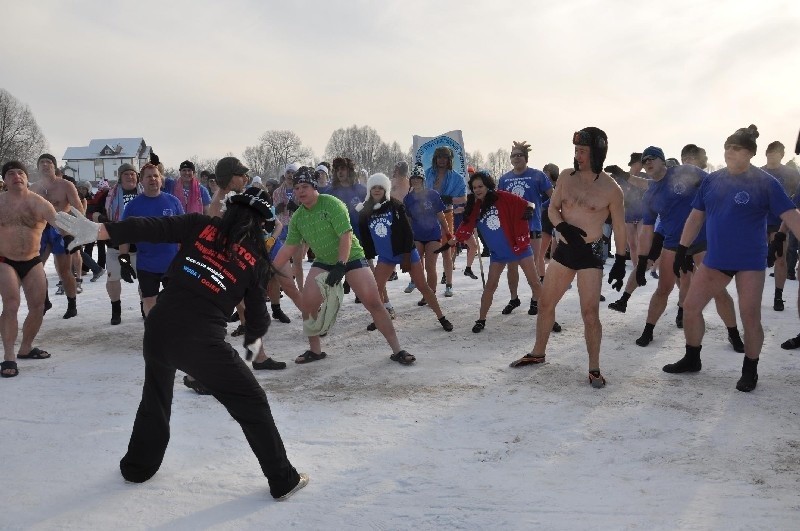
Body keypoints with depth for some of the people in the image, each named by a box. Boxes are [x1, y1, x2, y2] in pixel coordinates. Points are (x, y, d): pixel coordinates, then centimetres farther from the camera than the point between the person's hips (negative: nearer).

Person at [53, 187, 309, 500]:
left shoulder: (200, 225, 7)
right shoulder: (256, 259, 6)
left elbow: (150, 228, -5)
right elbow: (257, 313, 14)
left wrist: (97, 230, -4)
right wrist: (253, 340, 34)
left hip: (159, 327, 3)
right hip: (202, 341, -3)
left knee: (155, 397, 30)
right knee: (252, 404, 11)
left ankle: (138, 466, 45)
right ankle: (283, 480, 18)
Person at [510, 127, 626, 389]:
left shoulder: (611, 188, -8)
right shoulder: (566, 177, 2)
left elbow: (619, 227, -1)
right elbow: (552, 208, 8)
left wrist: (620, 262, -3)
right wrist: (564, 227, -13)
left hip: (590, 253, -5)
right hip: (564, 248, 5)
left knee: (590, 313, -9)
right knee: (545, 303, 12)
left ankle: (594, 369, 6)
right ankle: (538, 353, 30)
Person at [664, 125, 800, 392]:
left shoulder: (766, 183, -10)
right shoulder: (712, 180, 3)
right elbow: (696, 217, 10)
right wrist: (682, 250, 9)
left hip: (750, 261, -4)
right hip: (715, 259, 5)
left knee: (750, 318, 1)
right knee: (690, 307, 5)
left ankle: (750, 370, 21)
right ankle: (692, 359, 24)